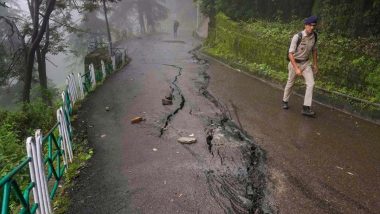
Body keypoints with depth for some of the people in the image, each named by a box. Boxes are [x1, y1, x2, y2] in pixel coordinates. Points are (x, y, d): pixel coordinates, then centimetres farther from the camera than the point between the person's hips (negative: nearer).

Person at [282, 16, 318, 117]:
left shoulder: (314, 36, -6)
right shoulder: (297, 37, -24)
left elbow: (314, 50, 10)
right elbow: (290, 54, -24)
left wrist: (315, 64, 12)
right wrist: (296, 68, -28)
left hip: (306, 63, 4)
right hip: (294, 63, -4)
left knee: (310, 83, -11)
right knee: (290, 83, 13)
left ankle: (306, 108, -9)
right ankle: (285, 101, 38)